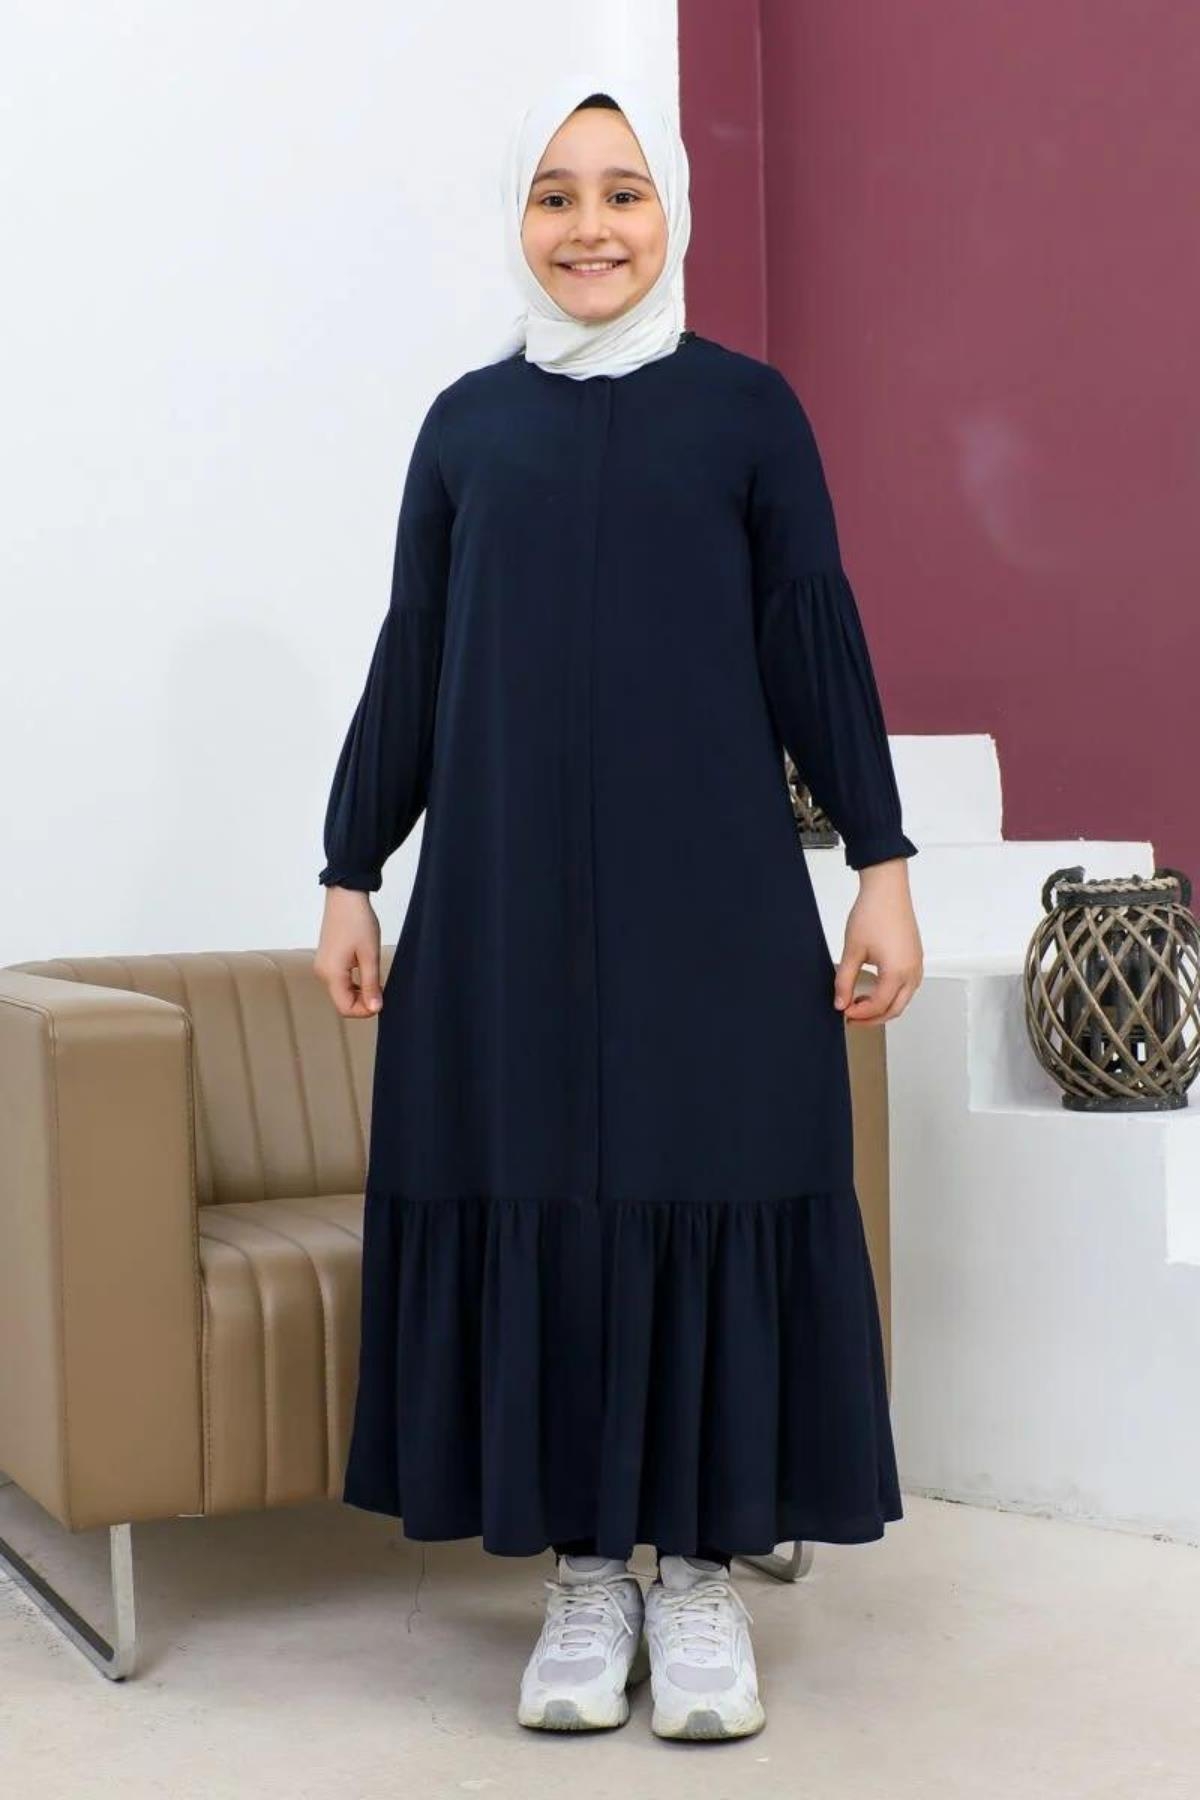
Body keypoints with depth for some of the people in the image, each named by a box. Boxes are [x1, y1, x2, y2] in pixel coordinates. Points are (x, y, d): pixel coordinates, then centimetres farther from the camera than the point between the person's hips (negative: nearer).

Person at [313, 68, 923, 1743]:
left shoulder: (749, 407, 5)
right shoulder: (468, 421, 10)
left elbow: (820, 648, 3)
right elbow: (409, 664, 11)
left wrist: (881, 866, -2)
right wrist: (351, 875, 8)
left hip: (713, 895, -1)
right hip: (506, 900, 2)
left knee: (711, 1205, 0)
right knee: (532, 1208, 2)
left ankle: (704, 1573, 14)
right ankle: (586, 1575, 15)